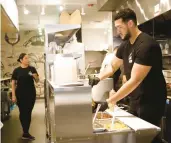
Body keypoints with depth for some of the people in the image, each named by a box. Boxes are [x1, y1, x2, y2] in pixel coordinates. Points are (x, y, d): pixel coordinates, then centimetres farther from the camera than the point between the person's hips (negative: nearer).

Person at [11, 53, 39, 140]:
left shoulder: (32, 69, 1)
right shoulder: (16, 70, -3)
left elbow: (37, 81, 6)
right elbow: (13, 83, -1)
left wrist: (35, 76, -17)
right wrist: (13, 95, -8)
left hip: (31, 94, 2)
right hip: (20, 95, -2)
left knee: (28, 113, 7)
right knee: (22, 112, 3)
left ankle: (26, 133, 21)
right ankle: (25, 133, 15)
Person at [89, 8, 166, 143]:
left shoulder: (146, 45, -24)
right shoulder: (125, 45, 3)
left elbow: (135, 80, -28)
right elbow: (113, 66, 15)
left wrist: (109, 101, -28)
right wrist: (98, 78, -5)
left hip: (151, 102, -8)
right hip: (135, 100, 8)